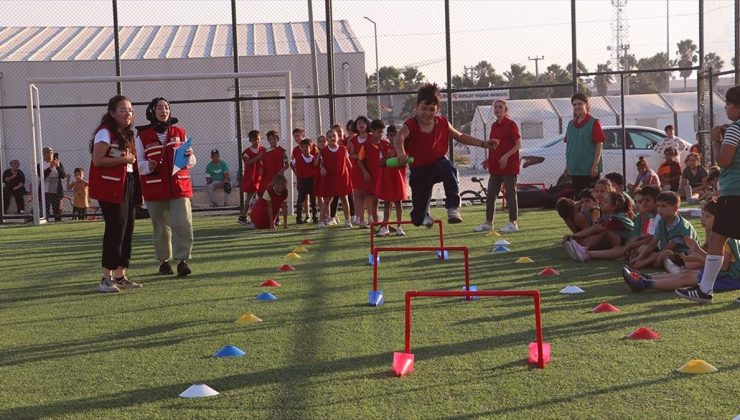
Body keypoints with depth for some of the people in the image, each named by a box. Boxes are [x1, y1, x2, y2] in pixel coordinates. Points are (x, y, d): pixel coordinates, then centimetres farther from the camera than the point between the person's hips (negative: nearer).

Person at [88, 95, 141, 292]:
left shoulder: (127, 134, 18)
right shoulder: (105, 133, -9)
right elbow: (97, 160, -17)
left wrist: (133, 160, 7)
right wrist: (123, 159, -16)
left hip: (127, 186, 9)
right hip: (110, 187, -9)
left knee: (127, 230, 8)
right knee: (115, 230, -11)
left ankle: (120, 276, 16)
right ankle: (106, 279, -7)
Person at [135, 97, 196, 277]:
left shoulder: (179, 132, 11)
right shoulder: (143, 136, 3)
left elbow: (191, 162, 14)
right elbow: (138, 164, 1)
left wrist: (189, 156, -8)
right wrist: (148, 166, -20)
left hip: (179, 186, 1)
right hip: (155, 188, -1)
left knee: (183, 223, -12)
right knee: (161, 228, 6)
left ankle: (182, 260, -6)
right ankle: (164, 261, 19)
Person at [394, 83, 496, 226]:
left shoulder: (442, 123, -2)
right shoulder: (410, 125, -16)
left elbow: (460, 136, 15)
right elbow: (399, 138, -38)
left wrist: (483, 143, 9)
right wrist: (401, 153, -61)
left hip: (438, 162, 1)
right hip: (419, 169, -1)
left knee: (448, 169, -40)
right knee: (418, 219, 6)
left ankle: (453, 207, -39)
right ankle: (424, 215, 48)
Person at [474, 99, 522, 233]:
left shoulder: (511, 124, -8)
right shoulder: (494, 126, 13)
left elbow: (518, 144, -11)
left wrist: (506, 156, -21)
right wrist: (489, 159, 12)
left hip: (509, 165, -8)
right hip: (495, 165, 8)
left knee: (510, 193, -1)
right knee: (491, 194, 9)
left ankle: (513, 223, 5)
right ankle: (488, 222, 17)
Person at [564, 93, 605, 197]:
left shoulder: (594, 123, -5)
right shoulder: (571, 124, 12)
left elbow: (599, 145, -8)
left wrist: (595, 165, -15)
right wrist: (567, 165, 11)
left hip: (589, 169, -6)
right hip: (574, 169, 6)